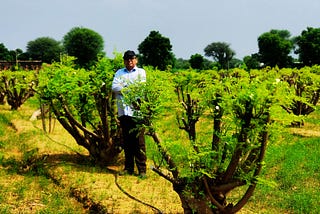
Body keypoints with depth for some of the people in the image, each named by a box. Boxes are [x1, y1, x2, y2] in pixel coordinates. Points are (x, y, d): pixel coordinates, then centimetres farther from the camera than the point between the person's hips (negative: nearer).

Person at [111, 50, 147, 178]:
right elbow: (114, 87, 1)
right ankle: (128, 168, 15)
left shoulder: (141, 72, 12)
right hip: (123, 111, 3)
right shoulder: (119, 73, 19)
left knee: (139, 141, -6)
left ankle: (142, 169, -2)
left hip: (137, 111, -3)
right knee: (127, 141, 7)